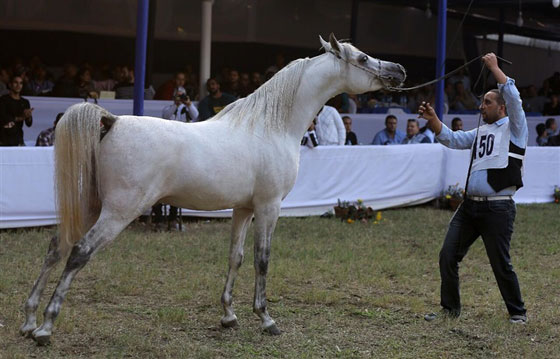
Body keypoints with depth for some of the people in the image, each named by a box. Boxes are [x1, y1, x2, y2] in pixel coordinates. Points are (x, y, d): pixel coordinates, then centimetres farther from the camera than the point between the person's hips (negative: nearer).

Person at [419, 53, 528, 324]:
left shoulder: (513, 128, 1)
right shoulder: (480, 132, 20)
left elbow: (512, 96, -13)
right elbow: (452, 139, 14)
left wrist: (494, 67, -8)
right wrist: (433, 120, -1)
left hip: (498, 208, -7)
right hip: (470, 205, 7)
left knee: (501, 264, -2)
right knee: (448, 256, 3)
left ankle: (517, 312, 15)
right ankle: (450, 308, 16)